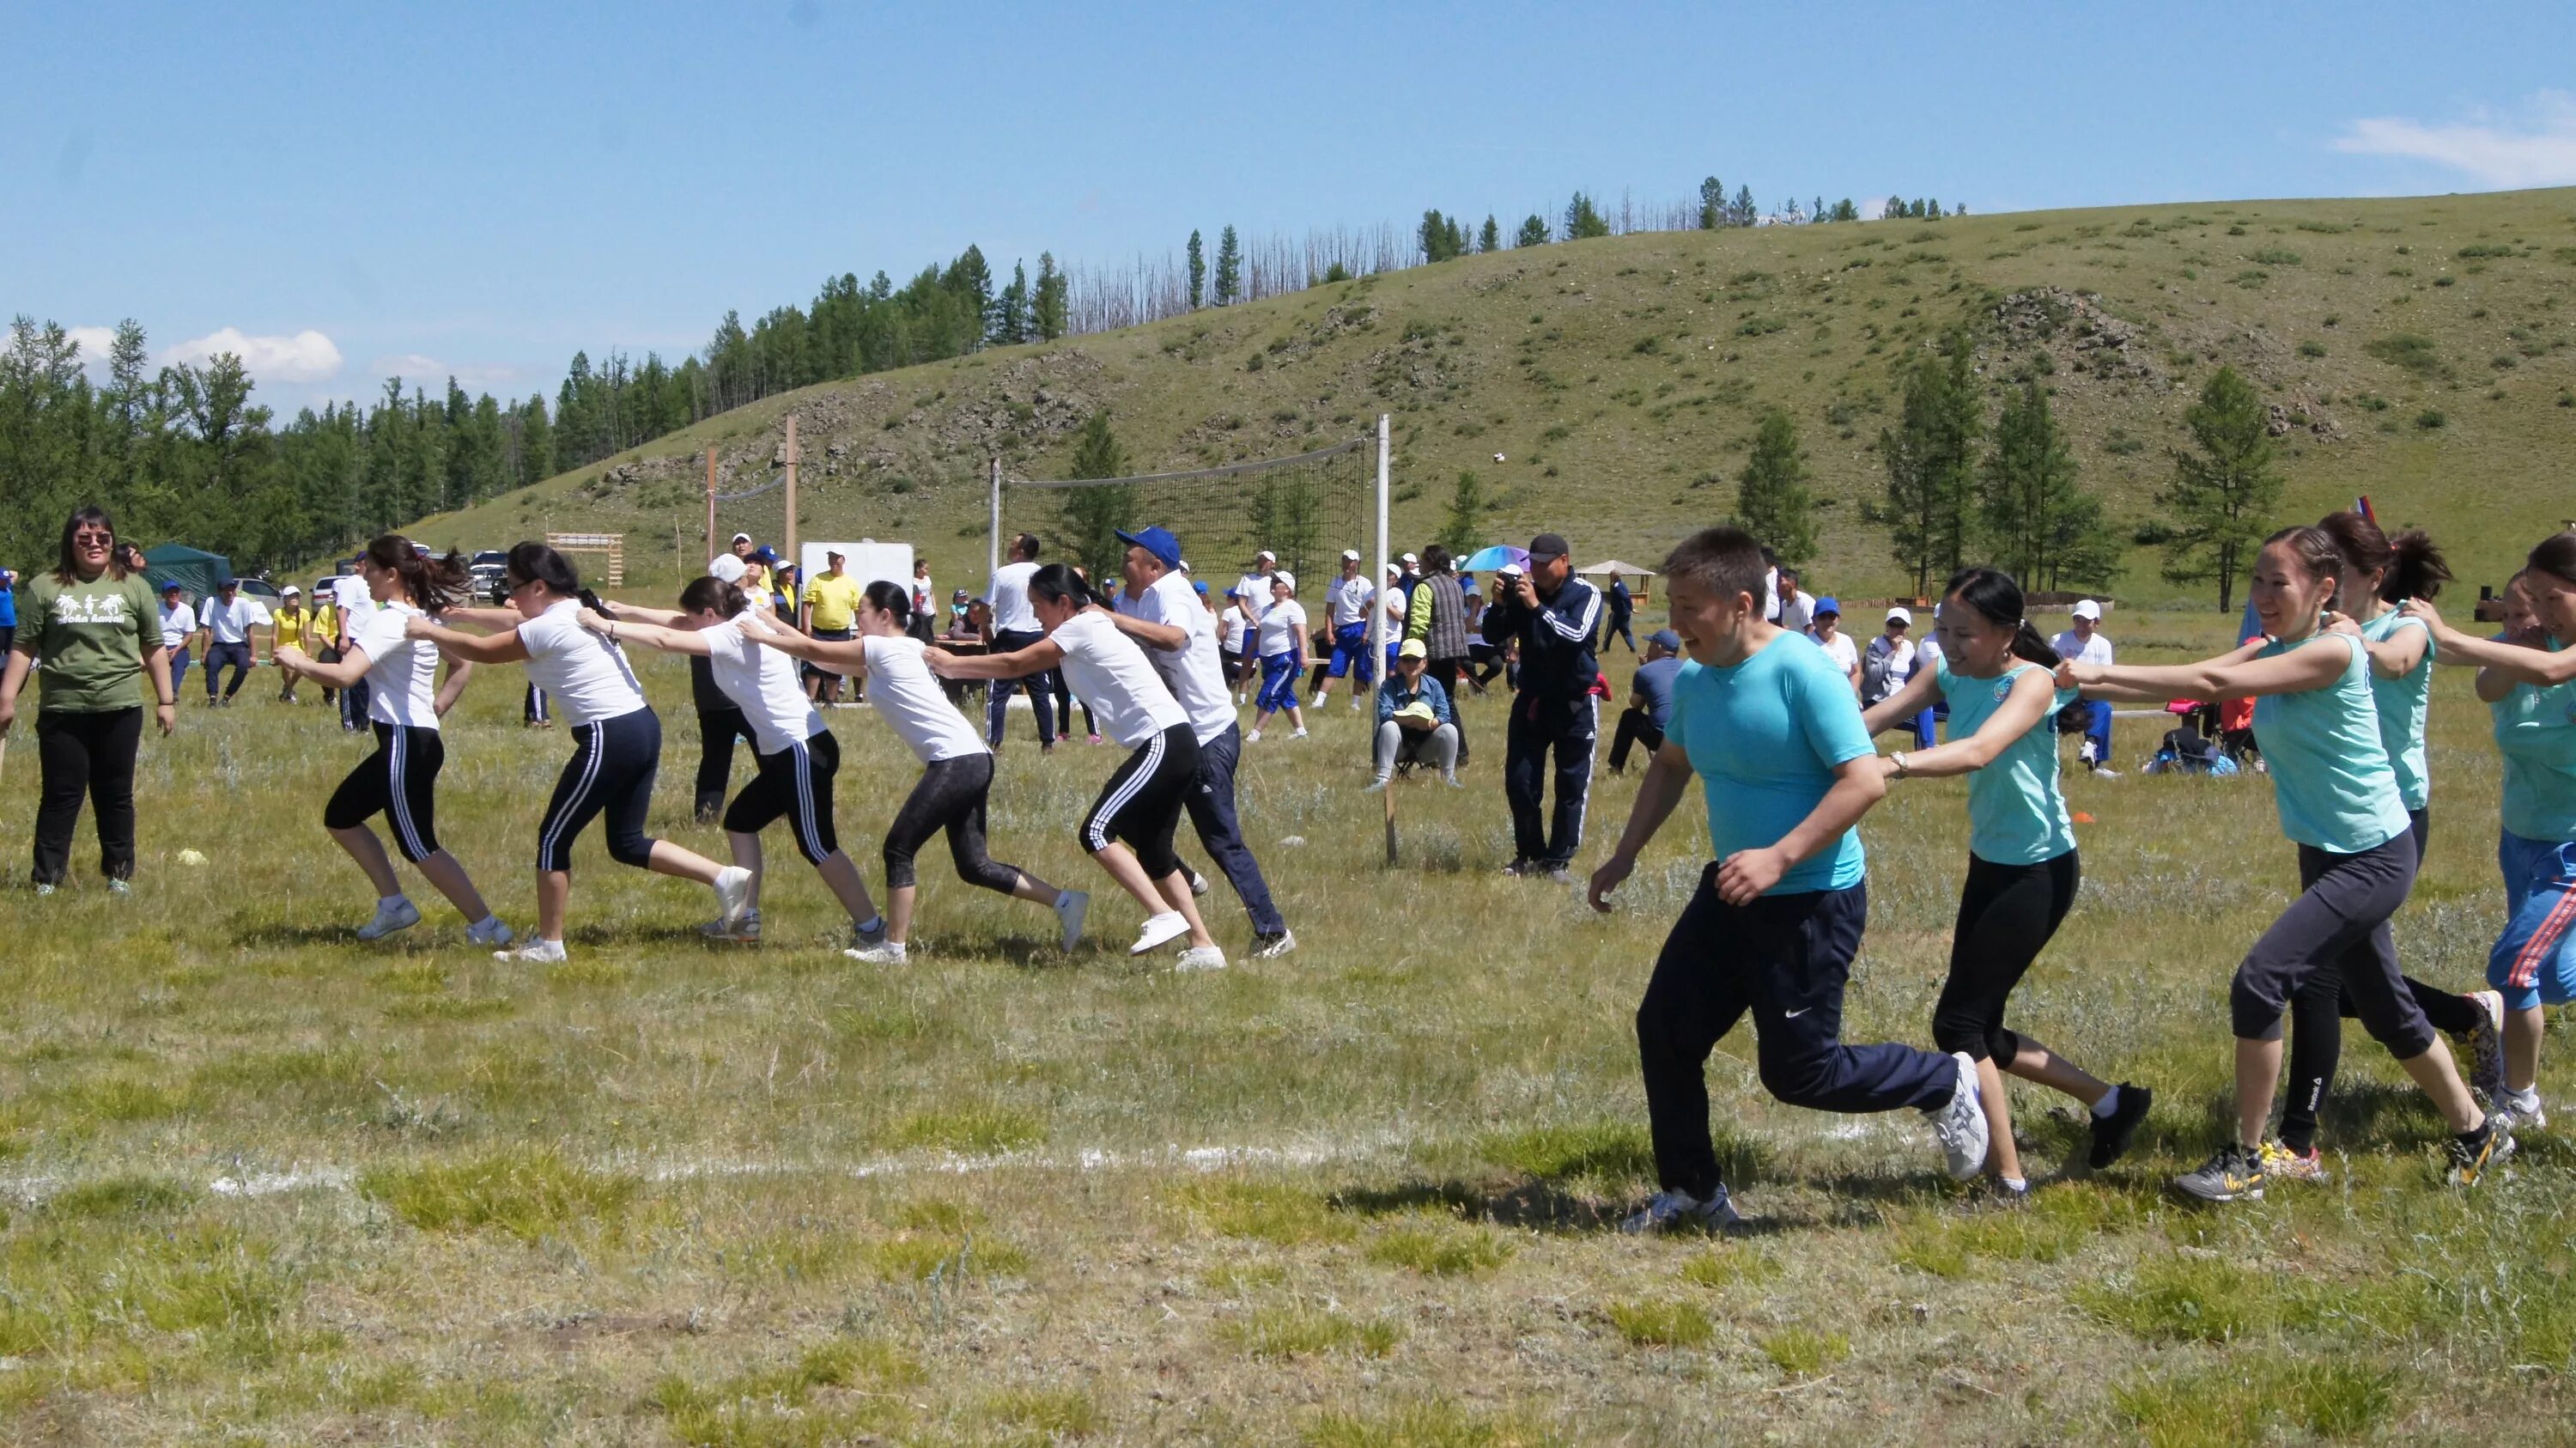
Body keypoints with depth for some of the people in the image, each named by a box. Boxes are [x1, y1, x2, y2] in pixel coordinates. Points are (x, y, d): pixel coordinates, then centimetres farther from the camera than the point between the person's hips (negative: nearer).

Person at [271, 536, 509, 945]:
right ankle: (394, 904, 19)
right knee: (340, 817, 18)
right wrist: (436, 709, 18)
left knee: (419, 847, -4)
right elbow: (464, 665, 21)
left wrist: (297, 661, -12)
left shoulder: (389, 621, -17)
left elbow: (344, 675, -28)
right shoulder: (424, 614, 11)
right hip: (415, 738, 10)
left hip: (407, 744, -10)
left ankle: (486, 927, -1)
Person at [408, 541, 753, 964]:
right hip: (644, 726, 9)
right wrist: (462, 614, 28)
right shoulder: (579, 609, 14)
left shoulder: (550, 629, -13)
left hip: (609, 738, -9)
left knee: (553, 838, 4)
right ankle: (726, 878, 6)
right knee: (627, 842, 16)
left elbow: (481, 651, -5)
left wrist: (429, 631, 9)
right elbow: (514, 622, 30)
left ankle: (548, 944, 10)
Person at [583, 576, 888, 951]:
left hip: (804, 749, -10)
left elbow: (667, 639, -22)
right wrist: (624, 611, 12)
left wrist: (607, 626, -18)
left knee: (817, 845, -9)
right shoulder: (743, 625, 12)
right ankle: (746, 917, 17)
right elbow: (677, 623, 17)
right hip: (785, 752, 10)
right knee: (740, 819, 16)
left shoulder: (735, 635, -14)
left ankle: (871, 928, -7)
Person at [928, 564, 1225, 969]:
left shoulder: (1084, 627, -7)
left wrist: (953, 665, 7)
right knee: (1152, 851, 14)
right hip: (1177, 744, 11)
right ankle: (1203, 947, 15)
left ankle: (1163, 916, -19)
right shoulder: (1095, 625, 21)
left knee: (1096, 832, -14)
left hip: (1164, 743, -11)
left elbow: (1015, 665, -3)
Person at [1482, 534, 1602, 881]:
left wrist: (1537, 606, -31)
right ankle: (1529, 855, 16)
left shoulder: (1586, 594, -10)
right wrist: (1499, 603, -18)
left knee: (1571, 786, 1)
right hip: (1531, 699, 4)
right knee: (1519, 782, 3)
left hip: (1575, 703, -4)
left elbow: (1576, 635, -27)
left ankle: (1559, 860, 7)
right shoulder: (1523, 592, 0)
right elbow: (1493, 637, -1)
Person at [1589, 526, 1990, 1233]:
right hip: (1729, 892, 8)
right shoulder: (1693, 681, 2)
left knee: (1798, 1071, -1)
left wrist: (1779, 858, -32)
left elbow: (1865, 780, -27)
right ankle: (1692, 1194, 22)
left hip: (1814, 901, -8)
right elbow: (1670, 765, 22)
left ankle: (1946, 1084, 23)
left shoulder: (1804, 672, -22)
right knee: (1663, 1029, 6)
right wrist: (1625, 855, 16)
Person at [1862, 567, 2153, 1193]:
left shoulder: (2033, 682, -22)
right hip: (1989, 864, 8)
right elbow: (1875, 717, -15)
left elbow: (1979, 750, -40)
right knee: (1979, 1030, 13)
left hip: (2040, 871, -8)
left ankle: (2008, 1178, 3)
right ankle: (2110, 1101, 30)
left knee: (1958, 1022, -9)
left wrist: (1889, 765, -56)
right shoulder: (1948, 674, -2)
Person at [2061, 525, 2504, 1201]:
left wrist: (2101, 673, -28)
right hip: (2326, 855, 10)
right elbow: (2192, 681, -6)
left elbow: (2213, 682, -29)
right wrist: (2083, 683, -19)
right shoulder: (2270, 655, 5)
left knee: (2259, 982, -16)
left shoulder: (2333, 652, -21)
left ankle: (2245, 1163, -7)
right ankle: (2477, 1134, 37)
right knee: (2384, 1006, 19)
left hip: (2373, 859, -10)